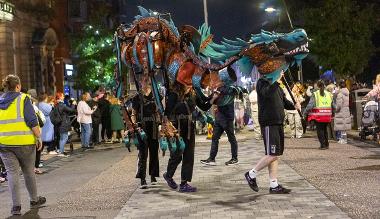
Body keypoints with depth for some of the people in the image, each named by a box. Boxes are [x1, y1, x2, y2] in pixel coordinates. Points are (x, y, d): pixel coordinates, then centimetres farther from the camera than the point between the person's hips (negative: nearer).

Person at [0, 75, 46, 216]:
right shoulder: (23, 99, -5)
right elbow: (32, 122, -11)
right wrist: (38, 138, -5)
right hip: (24, 142, -3)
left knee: (12, 172, 3)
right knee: (29, 171, 11)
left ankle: (16, 205, -1)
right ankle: (34, 200, 26)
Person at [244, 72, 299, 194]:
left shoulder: (275, 84, 19)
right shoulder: (262, 82, -8)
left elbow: (284, 101, 23)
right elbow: (266, 94, -29)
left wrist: (294, 106, 4)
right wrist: (277, 81, -33)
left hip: (278, 122, 9)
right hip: (269, 123, -9)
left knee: (276, 155, 9)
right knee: (272, 155, -10)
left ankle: (274, 185, 14)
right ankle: (251, 174, 7)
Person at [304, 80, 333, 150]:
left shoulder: (315, 94, -8)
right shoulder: (329, 94, 6)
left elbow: (310, 105, -12)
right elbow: (333, 106, 9)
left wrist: (305, 113, -5)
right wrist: (332, 114, 20)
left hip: (318, 116, -4)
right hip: (327, 116, 4)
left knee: (320, 130, 5)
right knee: (325, 129, 19)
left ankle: (323, 145, 1)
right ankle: (326, 144, 24)